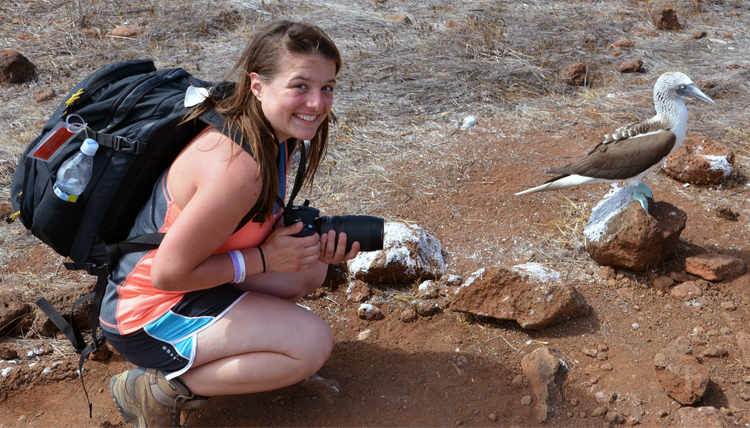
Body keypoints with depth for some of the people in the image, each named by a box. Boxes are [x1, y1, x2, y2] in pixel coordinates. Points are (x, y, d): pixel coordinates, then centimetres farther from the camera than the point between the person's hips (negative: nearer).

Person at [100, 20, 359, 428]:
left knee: (310, 272, 15)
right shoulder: (238, 166, -32)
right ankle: (160, 388, -7)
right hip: (149, 311, -9)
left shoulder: (277, 133, -3)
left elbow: (263, 222, 10)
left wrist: (315, 244, -8)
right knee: (312, 342, -17)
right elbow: (169, 273, -26)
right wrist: (264, 258, -20)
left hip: (193, 274, 9)